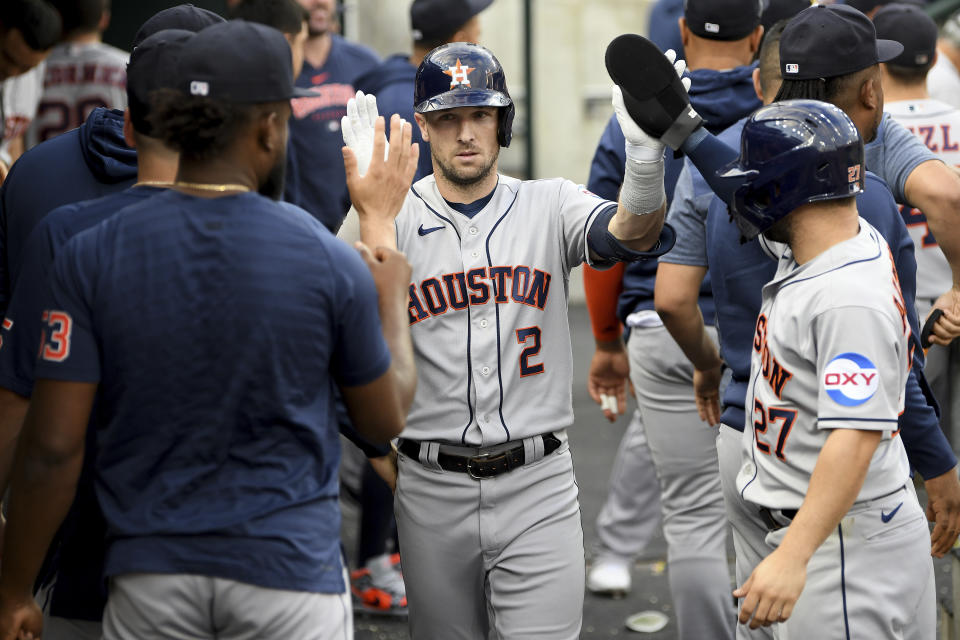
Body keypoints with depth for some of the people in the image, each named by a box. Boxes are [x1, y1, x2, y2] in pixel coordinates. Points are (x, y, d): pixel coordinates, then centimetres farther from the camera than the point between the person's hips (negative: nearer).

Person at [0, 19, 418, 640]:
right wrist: (392, 301, 23)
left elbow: (53, 445, -8)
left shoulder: (91, 257, -7)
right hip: (289, 569, -1)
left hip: (152, 573, 1)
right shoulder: (330, 261, -8)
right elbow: (386, 418, 5)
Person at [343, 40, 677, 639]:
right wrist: (373, 207, -24)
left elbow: (633, 234, -19)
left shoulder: (549, 207, 2)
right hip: (433, 490, 1)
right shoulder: (394, 219, 1)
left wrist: (645, 154, -40)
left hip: (537, 484, -1)